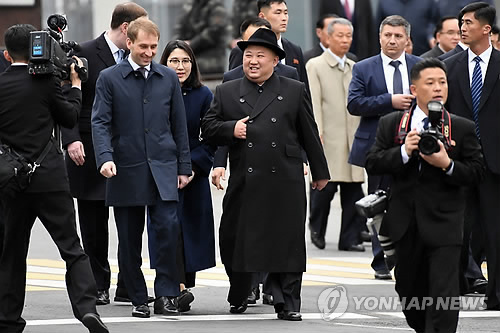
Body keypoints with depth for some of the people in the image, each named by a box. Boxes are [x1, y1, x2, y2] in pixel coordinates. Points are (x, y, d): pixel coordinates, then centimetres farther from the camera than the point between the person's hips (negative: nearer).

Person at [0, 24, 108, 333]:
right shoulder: (46, 81, -6)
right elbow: (70, 117, 8)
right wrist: (76, 86, 21)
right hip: (50, 178, -2)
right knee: (72, 249, 0)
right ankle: (87, 305, -15)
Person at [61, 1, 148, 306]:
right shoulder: (86, 54, -7)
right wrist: (72, 140, -20)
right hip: (91, 155, -4)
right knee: (94, 226, 4)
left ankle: (128, 286, 7)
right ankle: (99, 286, 13)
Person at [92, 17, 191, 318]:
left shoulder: (169, 78, 9)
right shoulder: (109, 78, 1)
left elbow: (179, 125, 12)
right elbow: (100, 122, -4)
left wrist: (183, 167, 8)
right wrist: (105, 157, -20)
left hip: (163, 168, 1)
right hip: (126, 170, -1)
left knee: (169, 228, -14)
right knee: (130, 239, 4)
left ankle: (166, 294, -5)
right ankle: (139, 299, 14)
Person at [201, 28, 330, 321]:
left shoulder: (295, 91, 9)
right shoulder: (227, 92, 10)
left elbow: (309, 134, 11)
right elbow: (208, 128, 9)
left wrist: (320, 172, 12)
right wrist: (231, 129, -11)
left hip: (284, 183, -1)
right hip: (243, 183, 1)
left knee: (287, 242, -2)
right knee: (235, 240, 6)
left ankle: (287, 304, 3)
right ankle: (238, 299, 25)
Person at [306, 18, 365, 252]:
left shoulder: (355, 68, 18)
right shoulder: (315, 66, 2)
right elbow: (314, 102, -7)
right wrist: (316, 133, -16)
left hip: (353, 139, 5)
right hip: (328, 139, -5)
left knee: (353, 189, 1)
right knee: (325, 186, -7)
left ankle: (350, 238, 5)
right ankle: (317, 230, 15)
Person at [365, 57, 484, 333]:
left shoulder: (463, 128, 0)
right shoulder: (391, 124, 5)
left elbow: (476, 173, -3)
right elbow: (372, 164, -2)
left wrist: (447, 164, -20)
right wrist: (404, 152, -17)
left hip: (444, 224, -3)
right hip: (406, 223, 3)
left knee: (444, 292, -11)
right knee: (409, 287, 16)